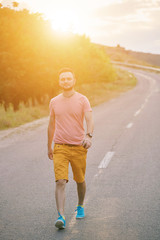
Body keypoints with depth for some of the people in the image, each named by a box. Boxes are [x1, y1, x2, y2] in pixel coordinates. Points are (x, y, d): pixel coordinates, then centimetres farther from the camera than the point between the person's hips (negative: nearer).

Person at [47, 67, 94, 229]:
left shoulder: (82, 100, -2)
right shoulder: (54, 102, 7)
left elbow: (89, 120, -14)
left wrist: (88, 136, -34)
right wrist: (49, 147, 20)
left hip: (79, 147, -1)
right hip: (60, 148, 1)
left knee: (80, 180, 14)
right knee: (60, 181, -13)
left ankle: (80, 206, 39)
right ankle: (61, 217, -16)